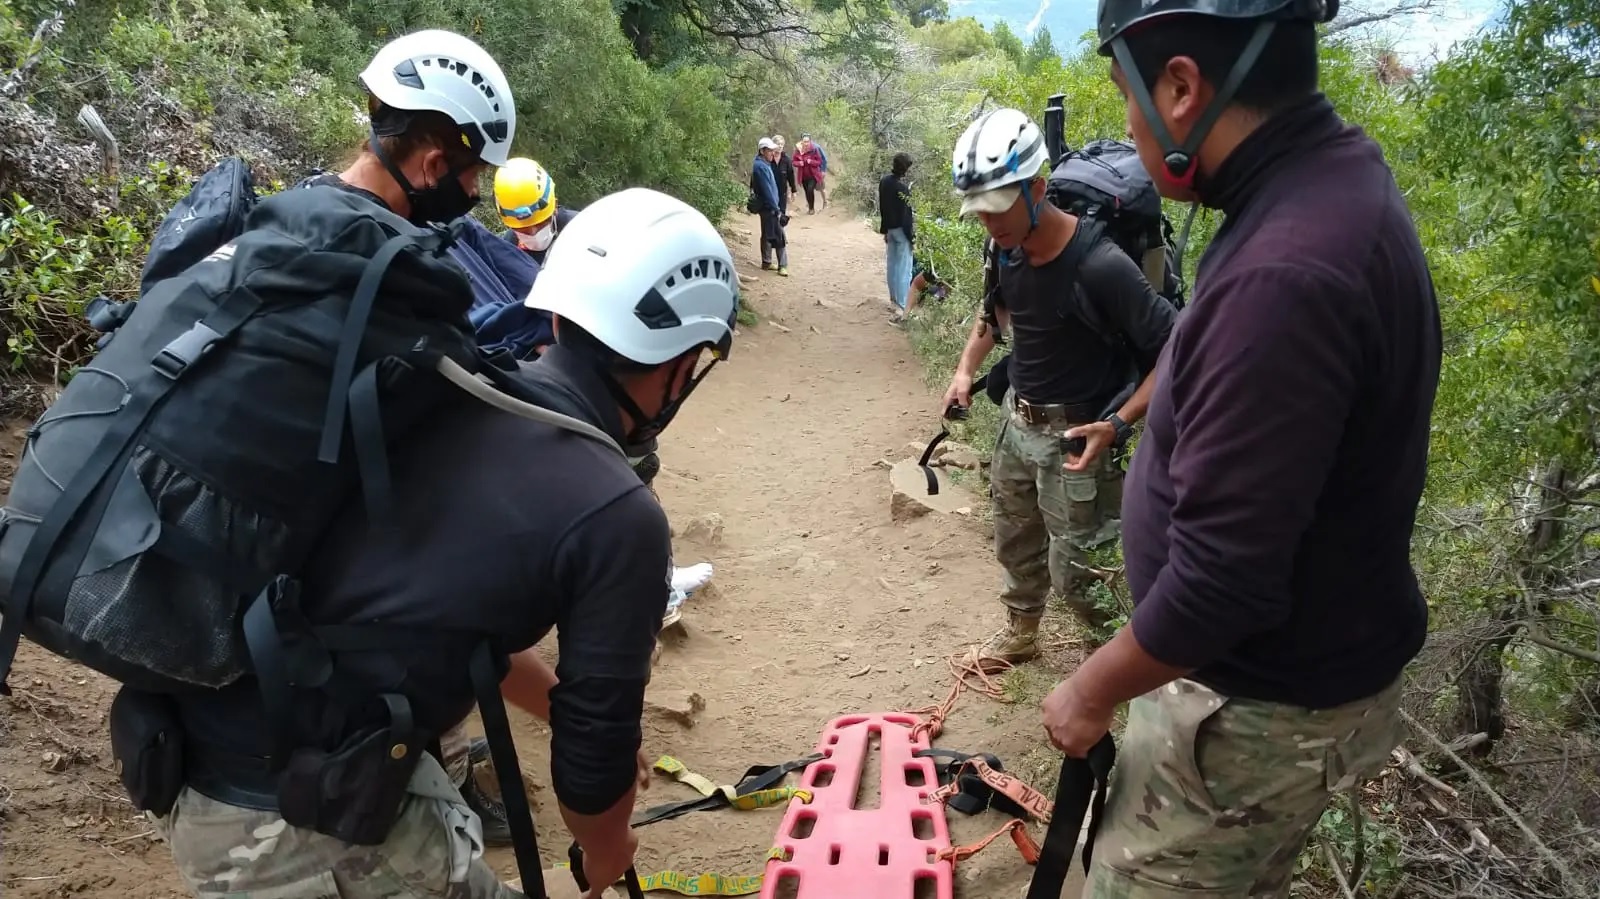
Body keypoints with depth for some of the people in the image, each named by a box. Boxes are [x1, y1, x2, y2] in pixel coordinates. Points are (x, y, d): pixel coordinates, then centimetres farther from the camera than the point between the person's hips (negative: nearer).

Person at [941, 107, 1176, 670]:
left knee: (1074, 571, 0)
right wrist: (966, 368, 8)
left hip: (1074, 436, -7)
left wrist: (1117, 423, -29)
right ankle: (1020, 633, 47)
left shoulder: (1100, 266, -29)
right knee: (1014, 543, 23)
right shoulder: (1009, 250, -5)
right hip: (1018, 422, 7)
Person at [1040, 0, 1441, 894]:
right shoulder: (1343, 173, 0)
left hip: (1264, 709, -9)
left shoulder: (1283, 274, -34)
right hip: (1317, 660, 9)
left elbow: (1220, 577, -30)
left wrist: (1091, 693, -15)